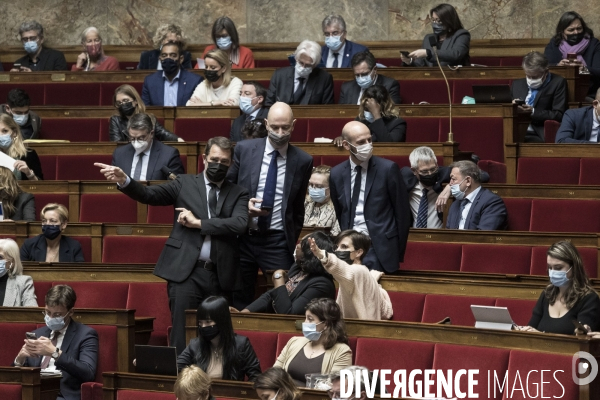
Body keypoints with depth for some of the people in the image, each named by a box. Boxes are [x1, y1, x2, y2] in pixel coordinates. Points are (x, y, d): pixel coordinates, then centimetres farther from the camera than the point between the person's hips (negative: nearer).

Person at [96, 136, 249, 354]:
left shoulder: (238, 194, 11)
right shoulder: (185, 184, 10)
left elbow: (240, 224, -6)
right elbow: (149, 195, -1)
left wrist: (199, 223, -10)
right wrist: (124, 180, -20)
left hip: (220, 276, 2)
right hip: (186, 272, -2)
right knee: (181, 338, -6)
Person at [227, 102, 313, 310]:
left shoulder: (303, 161, 2)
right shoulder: (244, 149, 1)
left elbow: (298, 206, 10)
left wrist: (293, 240, 10)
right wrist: (243, 206, -9)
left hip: (278, 242, -1)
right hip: (243, 237, 1)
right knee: (239, 305, 7)